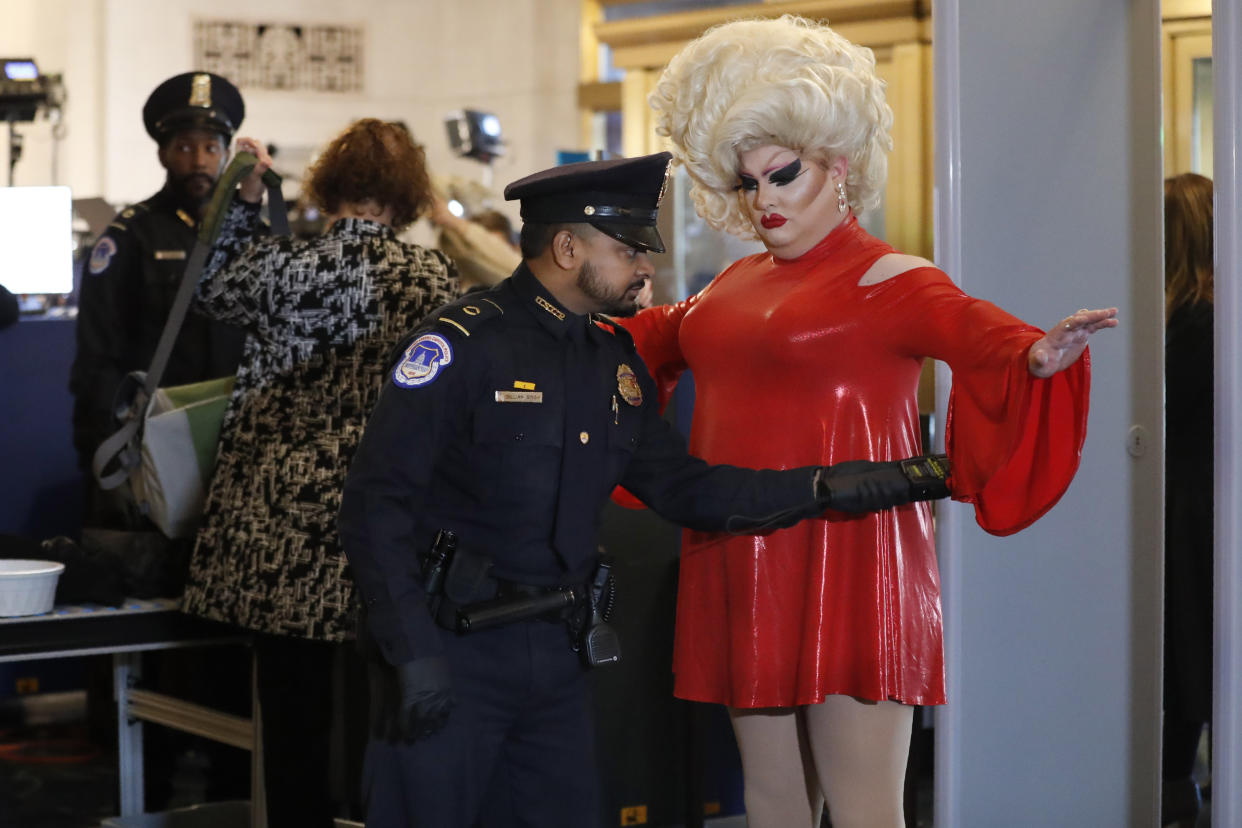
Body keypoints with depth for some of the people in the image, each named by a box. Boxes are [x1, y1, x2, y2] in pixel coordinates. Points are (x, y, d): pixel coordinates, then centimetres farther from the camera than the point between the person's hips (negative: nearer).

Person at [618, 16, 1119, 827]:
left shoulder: (888, 280, -7)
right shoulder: (739, 284, 15)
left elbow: (979, 333, -24)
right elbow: (660, 335, 33)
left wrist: (1038, 357, -44)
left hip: (848, 574, -7)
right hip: (747, 573, 7)